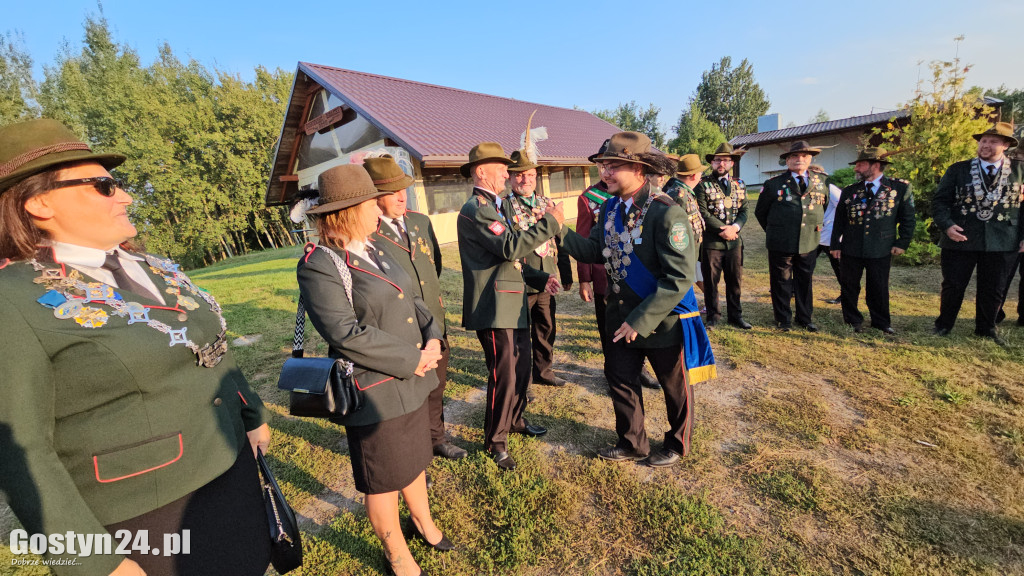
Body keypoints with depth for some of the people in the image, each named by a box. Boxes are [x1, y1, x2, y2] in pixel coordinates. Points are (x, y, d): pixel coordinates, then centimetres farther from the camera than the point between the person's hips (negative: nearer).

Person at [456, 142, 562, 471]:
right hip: (494, 308, -10)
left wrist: (539, 279, 10)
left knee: (522, 368, 19)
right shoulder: (475, 209, -14)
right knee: (504, 376, -1)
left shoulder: (495, 207, 19)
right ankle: (495, 441, 20)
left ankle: (515, 420, 40)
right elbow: (510, 247, -27)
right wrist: (549, 223, -20)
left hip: (514, 304, 10)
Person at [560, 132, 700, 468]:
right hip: (621, 316, 7)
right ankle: (633, 443, 40)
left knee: (674, 386, 16)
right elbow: (595, 251, 0)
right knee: (620, 380, 17)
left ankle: (677, 444, 43)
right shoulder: (610, 208, 0)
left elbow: (680, 278, -26)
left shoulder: (666, 213, -24)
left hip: (661, 320, -6)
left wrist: (641, 320, -26)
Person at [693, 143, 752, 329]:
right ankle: (713, 316, 18)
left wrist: (735, 227, -12)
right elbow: (702, 212, -12)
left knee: (735, 280, 11)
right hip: (711, 242, -4)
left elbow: (744, 211, 8)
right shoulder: (703, 184, -3)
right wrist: (722, 229, -16)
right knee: (711, 281, 4)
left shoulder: (739, 184, 13)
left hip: (734, 241, 4)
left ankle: (735, 315, 25)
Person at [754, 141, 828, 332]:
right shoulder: (774, 184, -3)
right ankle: (783, 319, 19)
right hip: (781, 244, -3)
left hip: (809, 242, 3)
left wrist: (815, 226, 15)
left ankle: (805, 318, 27)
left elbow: (824, 205, 22)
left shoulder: (821, 182, 6)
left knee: (805, 282, 13)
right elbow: (760, 212, 7)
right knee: (781, 282, 6)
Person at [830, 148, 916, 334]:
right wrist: (835, 244, 4)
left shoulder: (901, 188, 0)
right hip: (851, 250, 2)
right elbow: (839, 220, 8)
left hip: (881, 250, -1)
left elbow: (908, 218, 4)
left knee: (879, 288, 8)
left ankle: (881, 322, 25)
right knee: (849, 287, 7)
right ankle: (853, 320, 22)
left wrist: (902, 242, -3)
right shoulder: (849, 191, 5)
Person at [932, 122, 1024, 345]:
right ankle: (944, 325, 23)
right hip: (960, 238, -1)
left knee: (993, 289, 11)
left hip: (1002, 242, 2)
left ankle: (986, 329, 28)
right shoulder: (958, 170, 1)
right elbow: (939, 200, -1)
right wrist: (947, 225, -16)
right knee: (952, 286, 6)